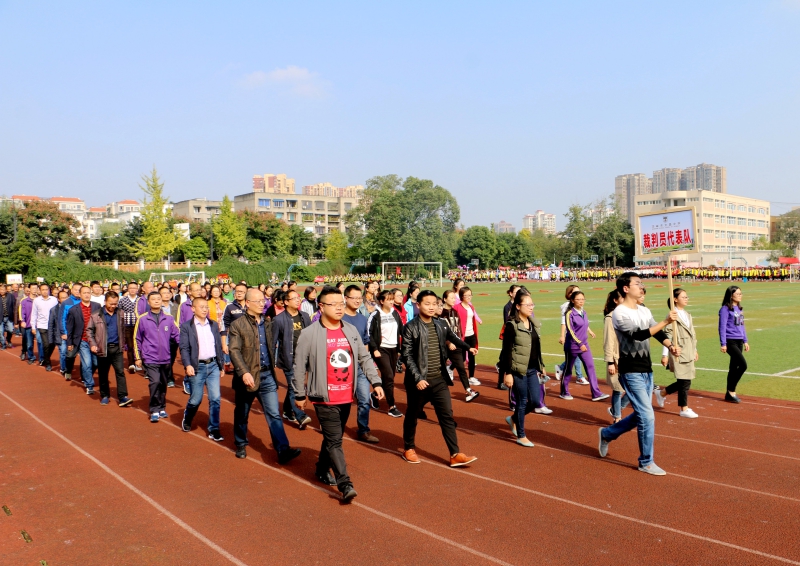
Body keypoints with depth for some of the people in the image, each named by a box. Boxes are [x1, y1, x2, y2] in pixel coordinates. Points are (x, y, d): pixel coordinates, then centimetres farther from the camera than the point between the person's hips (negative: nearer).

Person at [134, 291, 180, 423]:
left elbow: (177, 335, 5)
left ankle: (161, 408, 28)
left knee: (163, 384, 12)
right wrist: (138, 357, 7)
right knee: (155, 382, -15)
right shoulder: (142, 319, 0)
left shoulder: (169, 318, 2)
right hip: (150, 359, -2)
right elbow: (137, 339, 7)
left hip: (165, 358, 3)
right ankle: (154, 410, -4)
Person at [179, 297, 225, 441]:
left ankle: (214, 430, 7)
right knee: (196, 399, 4)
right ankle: (186, 421, 34)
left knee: (215, 398, -1)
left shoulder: (214, 325, 10)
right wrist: (188, 365, -18)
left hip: (213, 365, 3)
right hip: (197, 367, -3)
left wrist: (222, 363, 11)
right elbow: (184, 348, -7)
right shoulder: (186, 326, -2)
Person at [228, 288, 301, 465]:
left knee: (274, 415, -3)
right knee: (241, 415, 14)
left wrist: (272, 368, 11)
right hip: (247, 376, -3)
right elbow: (234, 351, -18)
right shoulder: (237, 325, -8)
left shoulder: (267, 324, 8)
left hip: (267, 375, 3)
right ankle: (241, 445, 34)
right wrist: (244, 372, -29)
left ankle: (283, 450, -6)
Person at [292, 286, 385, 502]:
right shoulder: (310, 334, -10)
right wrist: (299, 394, -1)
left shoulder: (351, 331, 6)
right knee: (334, 440, -8)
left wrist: (375, 382, 1)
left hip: (346, 397, 5)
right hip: (324, 398, -5)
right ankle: (345, 484, -6)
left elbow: (365, 358, 11)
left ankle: (322, 470, 37)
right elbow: (299, 366, -4)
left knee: (333, 438, 18)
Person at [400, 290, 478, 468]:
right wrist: (418, 378, -20)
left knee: (447, 416, 0)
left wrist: (468, 347, 28)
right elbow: (407, 355, -14)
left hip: (440, 380, 4)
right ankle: (408, 448, 31)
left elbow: (453, 338, 27)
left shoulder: (441, 326, 6)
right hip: (419, 381, -4)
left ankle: (455, 455, 3)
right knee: (412, 416, 12)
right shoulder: (411, 328, -10)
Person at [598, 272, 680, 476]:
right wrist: (665, 321, -30)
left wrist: (670, 345, -18)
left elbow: (658, 333, 2)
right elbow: (638, 335, -26)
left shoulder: (644, 311, 11)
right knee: (647, 416, -6)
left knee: (641, 415, 16)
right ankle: (646, 462, 9)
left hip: (647, 370, 8)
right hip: (631, 373, -8)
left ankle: (606, 434, 35)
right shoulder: (619, 313, -15)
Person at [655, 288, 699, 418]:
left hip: (688, 353, 8)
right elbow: (667, 336, -13)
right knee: (684, 381, -3)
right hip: (679, 353, -8)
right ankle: (684, 409, 10)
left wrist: (695, 351, 21)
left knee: (685, 381, 10)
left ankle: (661, 393, 29)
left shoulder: (687, 315, 14)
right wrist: (664, 355, -14)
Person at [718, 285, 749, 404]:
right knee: (743, 365, -14)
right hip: (730, 341, -8)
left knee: (734, 367, 10)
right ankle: (731, 391, -3)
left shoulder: (739, 308, 14)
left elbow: (742, 325, 21)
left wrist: (745, 341, 19)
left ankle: (730, 393, 18)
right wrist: (723, 344, -15)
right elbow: (722, 327, -12)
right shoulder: (725, 309, -10)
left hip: (739, 341, 8)